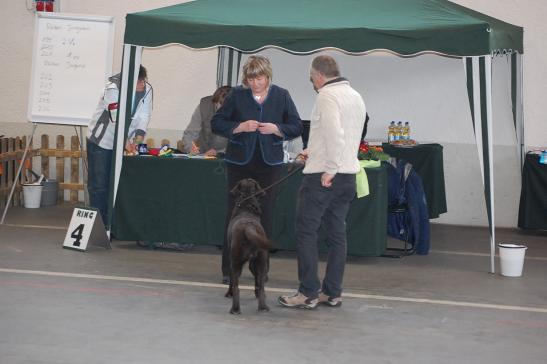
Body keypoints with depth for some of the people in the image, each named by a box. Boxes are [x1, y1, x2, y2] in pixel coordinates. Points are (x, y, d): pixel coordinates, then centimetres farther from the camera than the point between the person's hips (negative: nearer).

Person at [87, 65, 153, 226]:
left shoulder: (147, 89, -6)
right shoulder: (113, 88, -23)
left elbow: (144, 116, -9)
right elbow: (117, 118, -31)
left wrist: (139, 138, -22)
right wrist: (125, 140, -39)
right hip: (101, 141, -5)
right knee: (99, 185, -2)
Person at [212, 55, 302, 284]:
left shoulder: (281, 96, 3)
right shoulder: (237, 95, 0)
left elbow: (296, 127, 5)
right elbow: (217, 123, 2)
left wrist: (276, 129, -13)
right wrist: (240, 127, -14)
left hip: (269, 163, 1)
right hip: (239, 162, -1)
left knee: (264, 214, 4)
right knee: (235, 213, -1)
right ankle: (229, 269, 5)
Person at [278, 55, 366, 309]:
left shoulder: (327, 95, -12)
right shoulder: (356, 97, 16)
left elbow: (335, 133, -24)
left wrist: (329, 169, -20)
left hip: (323, 176, -8)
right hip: (348, 175, 8)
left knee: (306, 232, -2)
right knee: (337, 234, 11)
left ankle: (308, 293, -2)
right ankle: (332, 292, 15)